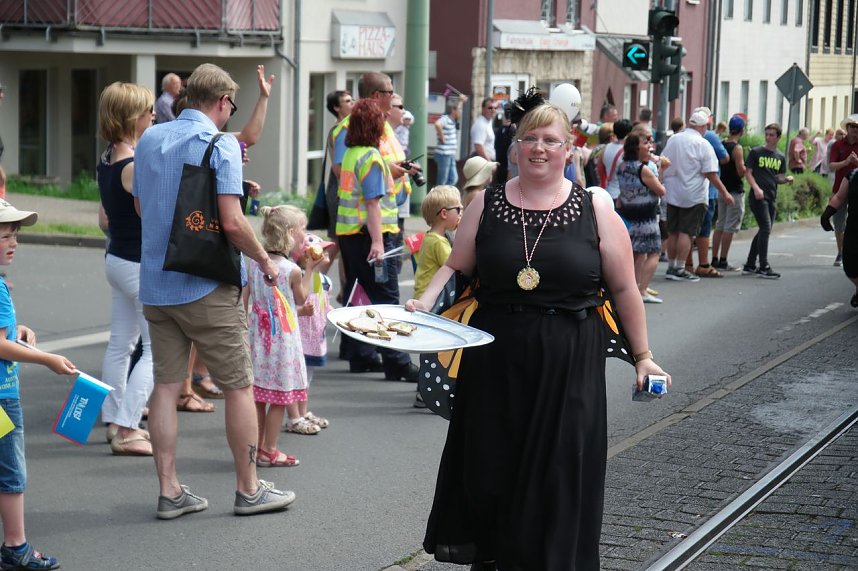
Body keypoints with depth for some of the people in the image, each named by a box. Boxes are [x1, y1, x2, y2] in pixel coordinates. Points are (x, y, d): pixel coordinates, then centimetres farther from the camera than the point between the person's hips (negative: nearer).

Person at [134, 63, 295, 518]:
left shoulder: (149, 140, 8)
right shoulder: (220, 145, -12)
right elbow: (231, 223, -19)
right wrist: (265, 260, -3)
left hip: (156, 284, 6)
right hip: (207, 287, -6)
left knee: (166, 386, 8)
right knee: (239, 386, 5)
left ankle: (169, 491, 11)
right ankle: (249, 489, 12)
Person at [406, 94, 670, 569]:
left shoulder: (594, 210, 0)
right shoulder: (487, 204, 5)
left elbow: (623, 289, 3)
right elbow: (456, 267, 10)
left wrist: (642, 356, 4)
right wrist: (425, 302, -9)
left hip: (568, 366, -2)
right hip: (496, 358, 2)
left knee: (557, 471, -1)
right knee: (489, 463, 6)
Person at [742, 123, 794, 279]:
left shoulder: (780, 157, 14)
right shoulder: (756, 152, 0)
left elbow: (779, 178, 17)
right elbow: (748, 172, -3)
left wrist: (786, 179, -6)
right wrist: (756, 188, -18)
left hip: (772, 197, 6)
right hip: (758, 196, -6)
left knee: (764, 231, 10)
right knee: (766, 229, -14)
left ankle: (749, 266, 19)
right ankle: (763, 267, -14)